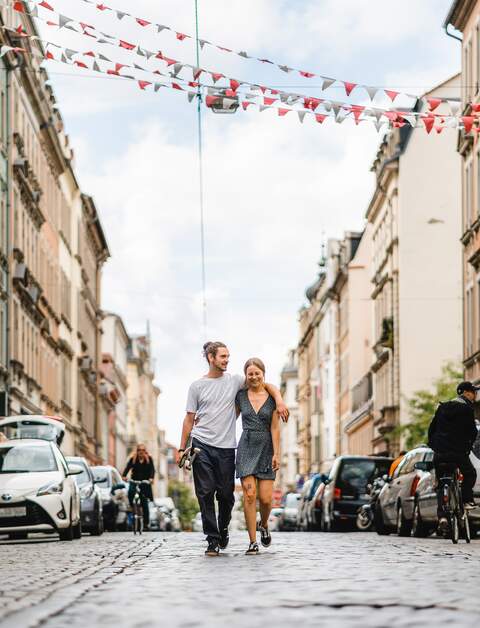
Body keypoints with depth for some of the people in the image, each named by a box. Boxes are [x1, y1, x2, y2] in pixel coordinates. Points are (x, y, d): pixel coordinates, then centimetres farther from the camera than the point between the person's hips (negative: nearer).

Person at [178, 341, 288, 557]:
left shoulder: (234, 381, 8)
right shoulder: (197, 386, 7)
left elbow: (266, 385, 12)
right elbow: (190, 419, 10)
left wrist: (279, 401, -7)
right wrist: (182, 448, 6)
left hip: (226, 447, 1)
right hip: (202, 444, -1)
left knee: (226, 494, 4)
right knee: (205, 493, -6)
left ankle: (223, 528, 30)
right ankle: (212, 539, -1)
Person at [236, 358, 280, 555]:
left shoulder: (272, 397, 1)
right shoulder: (240, 396, 5)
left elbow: (275, 428, 0)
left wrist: (276, 454, -5)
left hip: (266, 449, -1)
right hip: (246, 448, 1)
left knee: (265, 497, -6)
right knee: (249, 494, -10)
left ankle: (264, 524, 27)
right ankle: (253, 542, -6)